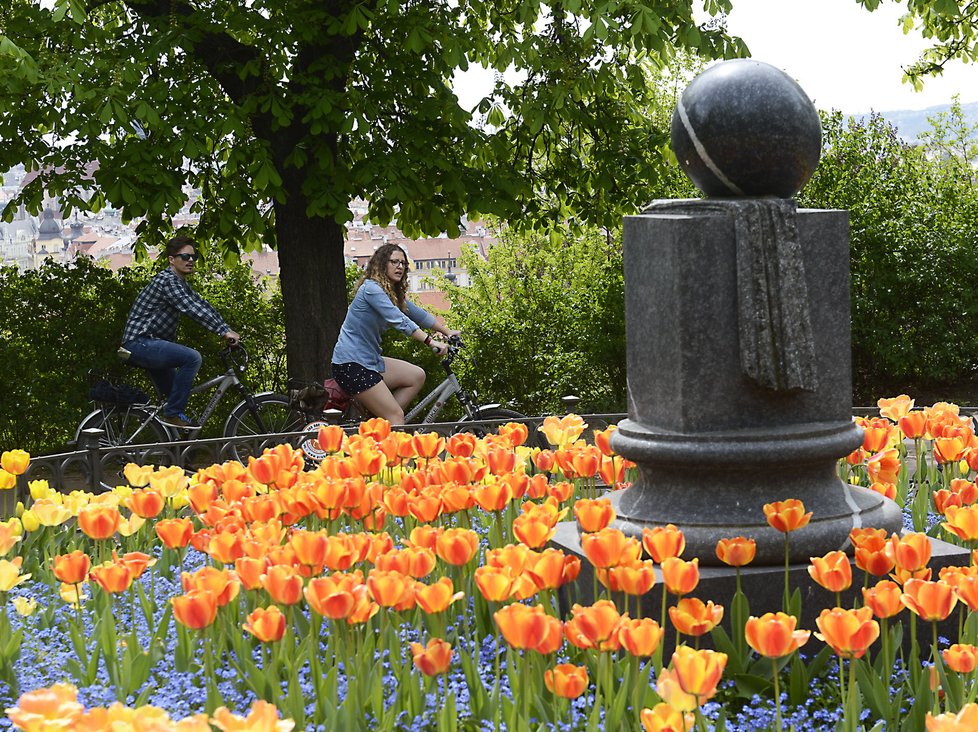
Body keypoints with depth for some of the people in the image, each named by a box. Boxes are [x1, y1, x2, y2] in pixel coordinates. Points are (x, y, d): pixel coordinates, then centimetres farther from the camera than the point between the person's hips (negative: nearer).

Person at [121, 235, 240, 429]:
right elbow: (192, 309, -26)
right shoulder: (167, 281, -16)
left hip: (152, 344, 11)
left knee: (175, 394, 16)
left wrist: (227, 330, 2)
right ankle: (173, 414, -20)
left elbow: (202, 305, 14)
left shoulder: (181, 284, 17)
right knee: (192, 358, -25)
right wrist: (224, 332, -29)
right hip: (140, 343, -11)